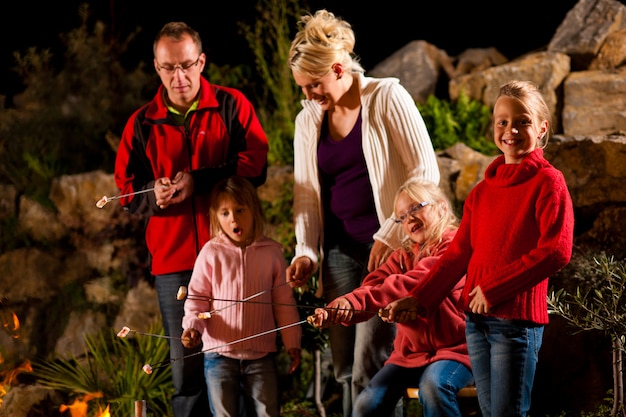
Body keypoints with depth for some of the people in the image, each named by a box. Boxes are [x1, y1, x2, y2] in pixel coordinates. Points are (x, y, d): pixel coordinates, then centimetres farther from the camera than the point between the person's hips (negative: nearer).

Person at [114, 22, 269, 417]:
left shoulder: (232, 106, 3)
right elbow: (126, 188, 12)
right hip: (173, 260, 2)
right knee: (185, 365, 5)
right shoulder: (142, 124, 10)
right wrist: (153, 194, -10)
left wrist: (198, 181, -15)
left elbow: (255, 165, -7)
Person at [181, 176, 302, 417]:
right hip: (219, 351, -1)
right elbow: (196, 297, 0)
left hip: (261, 353, 1)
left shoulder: (271, 252, 3)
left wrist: (292, 342, 6)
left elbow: (283, 301, 7)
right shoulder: (211, 253, -2)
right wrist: (193, 326, -17)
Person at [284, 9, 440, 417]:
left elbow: (426, 172, -8)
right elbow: (307, 195, 15)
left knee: (369, 367, -13)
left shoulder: (387, 98, -5)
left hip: (389, 249, -6)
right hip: (340, 252, 6)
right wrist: (306, 252, 2)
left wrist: (390, 236, -12)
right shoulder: (308, 120, 11)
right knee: (344, 368, 3)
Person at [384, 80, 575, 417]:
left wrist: (493, 288, -15)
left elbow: (557, 251, -16)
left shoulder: (548, 182, -5)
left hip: (517, 320, -6)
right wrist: (418, 299, 6)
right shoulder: (482, 190, 15)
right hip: (476, 321, 6)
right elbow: (459, 253, 17)